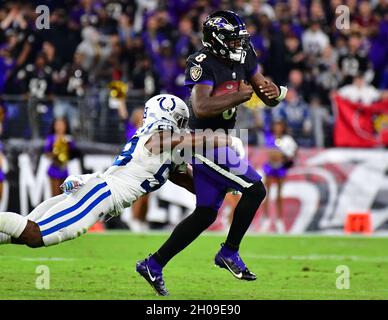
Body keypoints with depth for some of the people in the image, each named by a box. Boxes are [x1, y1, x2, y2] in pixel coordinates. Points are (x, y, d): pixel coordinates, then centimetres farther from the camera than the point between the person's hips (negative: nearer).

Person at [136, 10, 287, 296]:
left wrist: (272, 92, -14)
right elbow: (201, 108, -32)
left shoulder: (243, 57, 6)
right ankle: (229, 253, 3)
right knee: (255, 190, -12)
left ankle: (153, 264, 16)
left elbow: (270, 99, 10)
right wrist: (240, 96, -29)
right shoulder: (203, 64, -18)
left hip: (220, 142, 9)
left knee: (205, 214, 10)